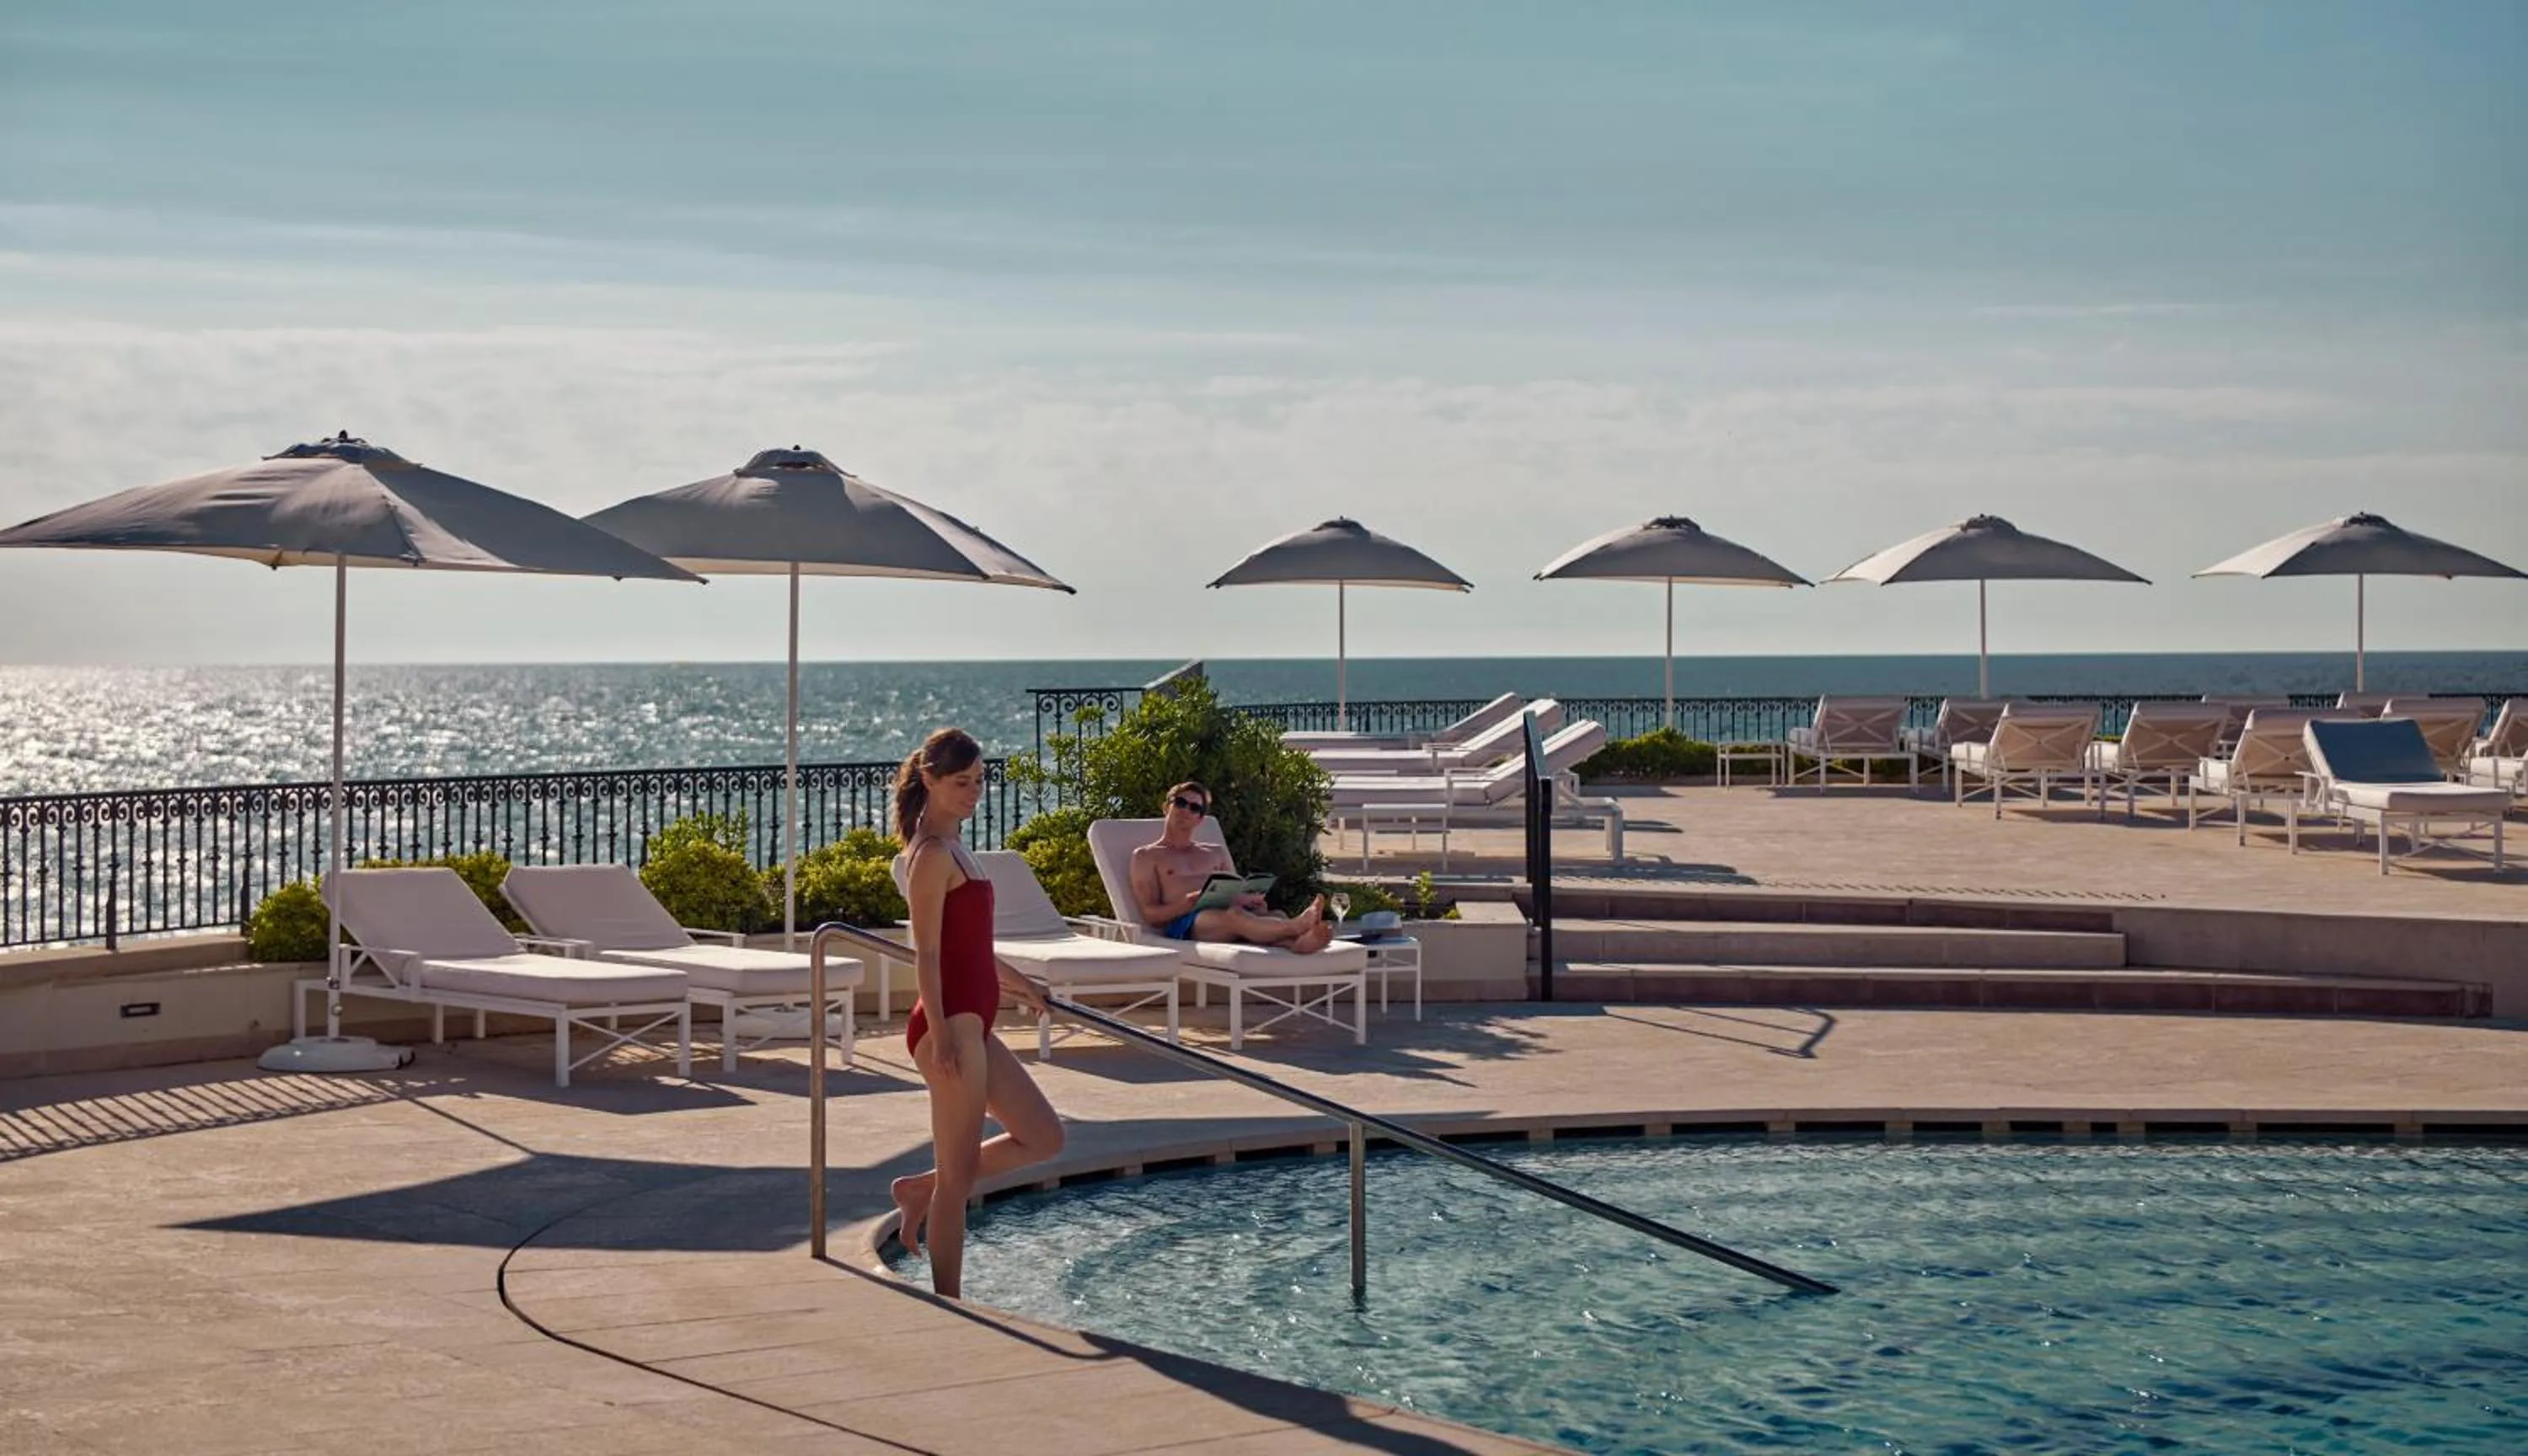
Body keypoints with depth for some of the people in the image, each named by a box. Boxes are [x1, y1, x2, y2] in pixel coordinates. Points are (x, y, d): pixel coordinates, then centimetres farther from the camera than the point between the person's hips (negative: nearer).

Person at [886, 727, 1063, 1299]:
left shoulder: (949, 848, 17)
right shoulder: (932, 854, -12)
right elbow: (927, 954, -17)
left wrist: (1012, 980, 40)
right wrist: (941, 1035, -23)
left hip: (972, 1022, 10)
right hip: (952, 1022, -10)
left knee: (1043, 1138, 16)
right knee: (958, 1176, -3)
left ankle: (921, 1189, 22)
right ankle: (948, 1305, 6)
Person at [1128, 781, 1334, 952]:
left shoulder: (1217, 854, 33)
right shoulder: (1146, 856, 18)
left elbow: (1239, 897, 23)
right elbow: (1150, 914, 5)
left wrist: (1252, 900, -3)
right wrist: (1186, 904, -16)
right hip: (1183, 925, -4)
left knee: (1274, 915, -32)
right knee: (1234, 914, -39)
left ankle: (1299, 941, -67)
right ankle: (1297, 926, -64)